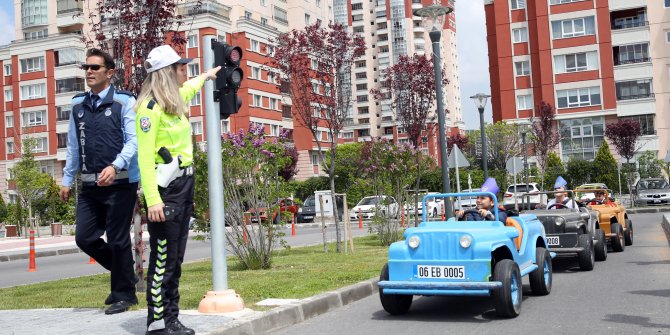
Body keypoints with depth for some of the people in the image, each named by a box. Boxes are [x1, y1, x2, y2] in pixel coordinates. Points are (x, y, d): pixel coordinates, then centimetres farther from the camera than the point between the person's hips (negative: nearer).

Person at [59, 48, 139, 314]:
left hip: (120, 183, -6)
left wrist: (115, 166, -26)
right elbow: (73, 146, 18)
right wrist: (67, 180, 17)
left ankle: (124, 295, 16)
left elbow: (133, 140, -12)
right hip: (90, 185, 6)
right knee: (84, 237, 5)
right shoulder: (78, 104, 12)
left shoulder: (124, 101, -5)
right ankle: (122, 272, 28)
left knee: (117, 240, 0)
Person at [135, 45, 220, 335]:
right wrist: (152, 199, -25)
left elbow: (187, 87, 40)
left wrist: (206, 76, 58)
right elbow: (145, 157, -18)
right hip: (165, 187, -9)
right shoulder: (150, 107, -13)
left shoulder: (176, 100, 13)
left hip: (185, 185, 9)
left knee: (175, 258, 10)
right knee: (163, 259, -5)